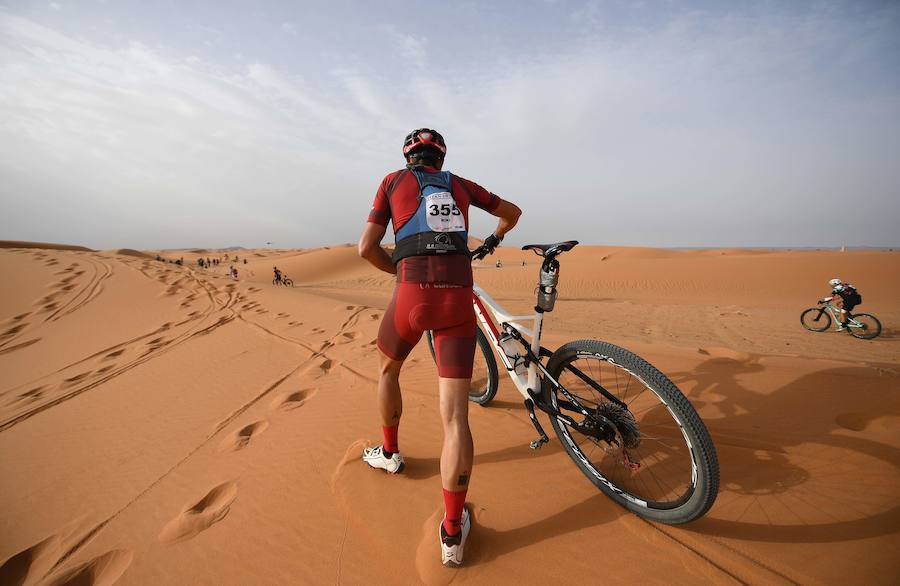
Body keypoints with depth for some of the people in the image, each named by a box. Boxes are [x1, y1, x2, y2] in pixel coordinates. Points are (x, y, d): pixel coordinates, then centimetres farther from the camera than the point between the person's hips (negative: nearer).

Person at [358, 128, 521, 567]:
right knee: (455, 415, 2)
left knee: (388, 368, 29)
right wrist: (494, 240, 55)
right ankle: (452, 533, 9)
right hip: (459, 297, 2)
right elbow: (512, 212, 36)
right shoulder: (460, 184, 24)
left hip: (413, 295, -1)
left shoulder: (393, 181, 17)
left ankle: (390, 453, 45)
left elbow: (367, 248, 8)